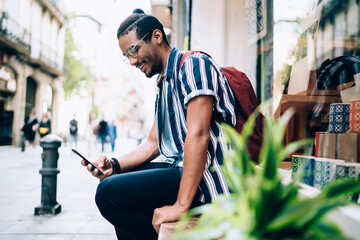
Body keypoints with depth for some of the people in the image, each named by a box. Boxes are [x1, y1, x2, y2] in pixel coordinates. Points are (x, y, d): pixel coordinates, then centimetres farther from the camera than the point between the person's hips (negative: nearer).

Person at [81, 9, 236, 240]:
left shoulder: (193, 64, -11)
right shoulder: (164, 84, 19)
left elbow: (198, 135, -23)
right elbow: (153, 143, 19)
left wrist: (180, 206, -26)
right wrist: (114, 164, 3)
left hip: (205, 177, -10)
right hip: (181, 169, 10)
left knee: (109, 193, -19)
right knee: (118, 181, 22)